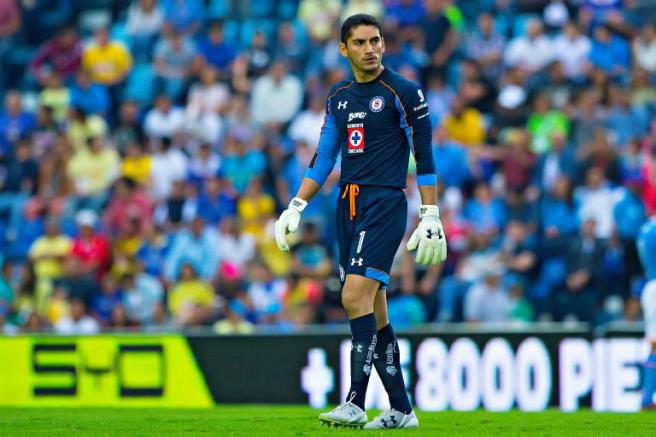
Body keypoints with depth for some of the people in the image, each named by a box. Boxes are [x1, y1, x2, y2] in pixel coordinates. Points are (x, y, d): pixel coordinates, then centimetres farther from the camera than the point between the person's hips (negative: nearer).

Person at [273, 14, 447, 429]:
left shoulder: (403, 92, -4)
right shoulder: (339, 96, 14)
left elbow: (424, 156, -5)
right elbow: (323, 157, 20)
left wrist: (431, 217, -10)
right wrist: (296, 207, 14)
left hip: (385, 203, -7)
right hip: (348, 205, 7)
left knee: (357, 296, -19)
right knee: (372, 309, 6)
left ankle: (356, 404, -22)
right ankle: (401, 410, 11)